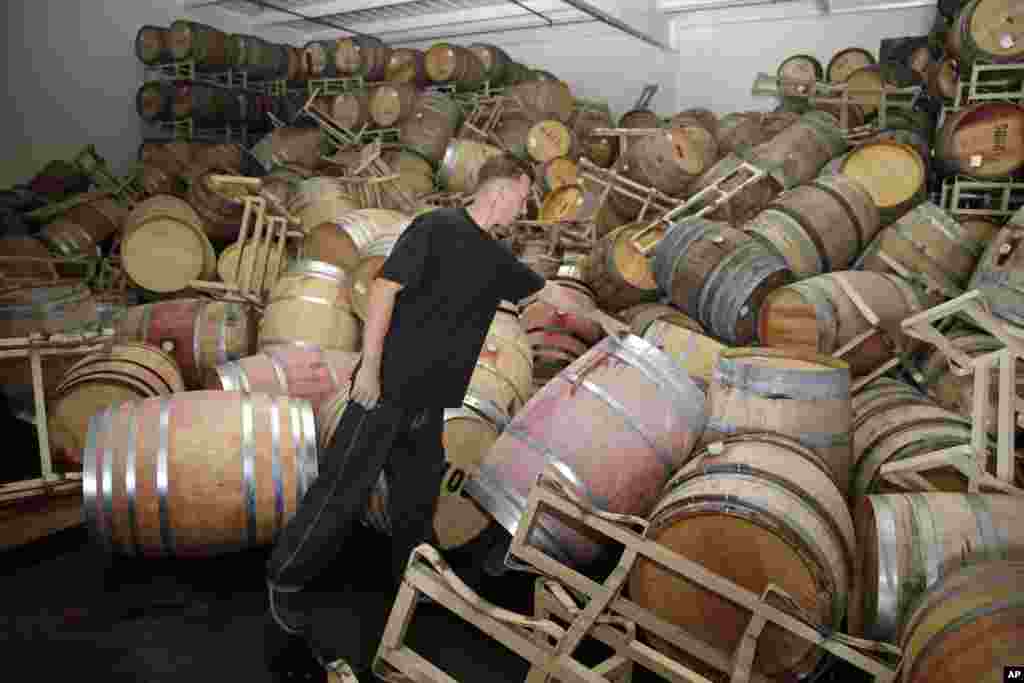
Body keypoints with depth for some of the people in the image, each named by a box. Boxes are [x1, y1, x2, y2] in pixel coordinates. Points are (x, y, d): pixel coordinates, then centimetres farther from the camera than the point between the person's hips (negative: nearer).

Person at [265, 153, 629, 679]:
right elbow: (385, 286, -16)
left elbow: (548, 291, 25)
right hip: (387, 386, -7)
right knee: (343, 491, 0)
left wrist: (600, 318, 33)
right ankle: (285, 579, 18)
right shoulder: (438, 228, -10)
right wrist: (370, 367, -18)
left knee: (418, 497, 16)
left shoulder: (495, 258, 14)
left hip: (429, 401, 7)